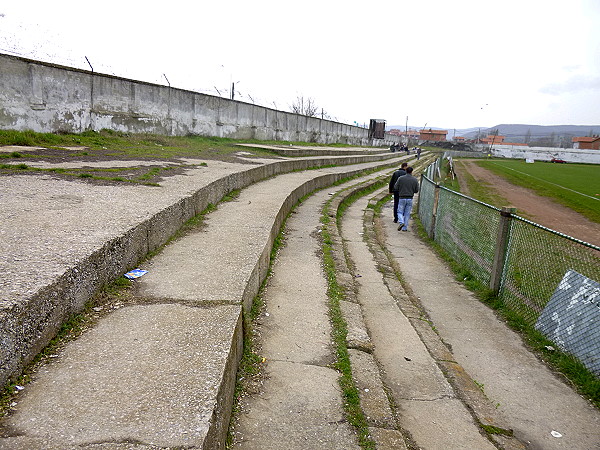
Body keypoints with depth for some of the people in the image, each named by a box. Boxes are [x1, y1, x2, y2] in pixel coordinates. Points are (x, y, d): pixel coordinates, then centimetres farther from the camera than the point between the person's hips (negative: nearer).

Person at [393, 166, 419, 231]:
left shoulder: (400, 178, -5)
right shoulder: (415, 180, -1)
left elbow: (395, 188, -4)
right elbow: (416, 190, 3)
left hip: (402, 198, -1)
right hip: (410, 199, 1)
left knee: (400, 212, 9)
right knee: (407, 214, 10)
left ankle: (401, 222, -17)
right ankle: (405, 228, 10)